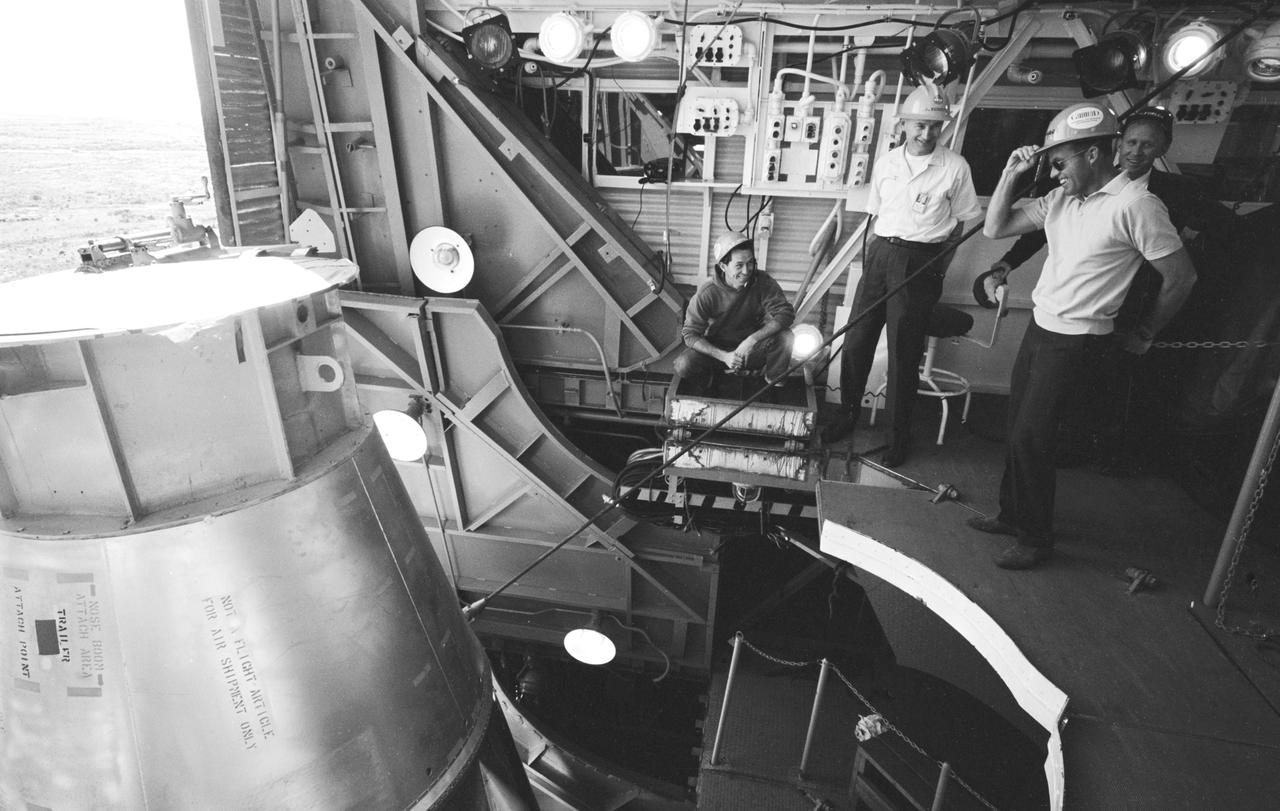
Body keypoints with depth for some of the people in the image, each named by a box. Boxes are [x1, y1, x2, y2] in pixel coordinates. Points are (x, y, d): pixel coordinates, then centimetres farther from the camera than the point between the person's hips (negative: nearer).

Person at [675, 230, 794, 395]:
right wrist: (724, 356, -31)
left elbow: (786, 313, -21)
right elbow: (690, 334, -18)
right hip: (717, 350, -1)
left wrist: (752, 340, -33)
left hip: (752, 350, 2)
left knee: (785, 337, -26)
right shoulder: (707, 293, -20)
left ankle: (775, 386, 0)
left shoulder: (762, 281, -16)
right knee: (683, 365, -29)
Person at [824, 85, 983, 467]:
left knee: (904, 352, 0)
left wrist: (938, 270, -1)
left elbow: (960, 223, 4)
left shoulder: (955, 167, -1)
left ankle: (899, 434, 13)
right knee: (856, 339, 3)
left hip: (921, 262, -3)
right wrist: (877, 253, 6)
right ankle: (848, 413, 22)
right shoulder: (886, 162, 9)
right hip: (880, 253, 4)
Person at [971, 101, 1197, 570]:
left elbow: (1180, 277, -9)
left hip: (1075, 341, -7)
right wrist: (1012, 174, -2)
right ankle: (1012, 515, 29)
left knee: (1030, 437, -5)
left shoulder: (1135, 205, -16)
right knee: (1017, 427, 12)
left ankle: (1036, 539, 12)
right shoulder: (1060, 198, 5)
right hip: (1039, 326, 7)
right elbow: (995, 228, 8)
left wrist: (1142, 336, 3)